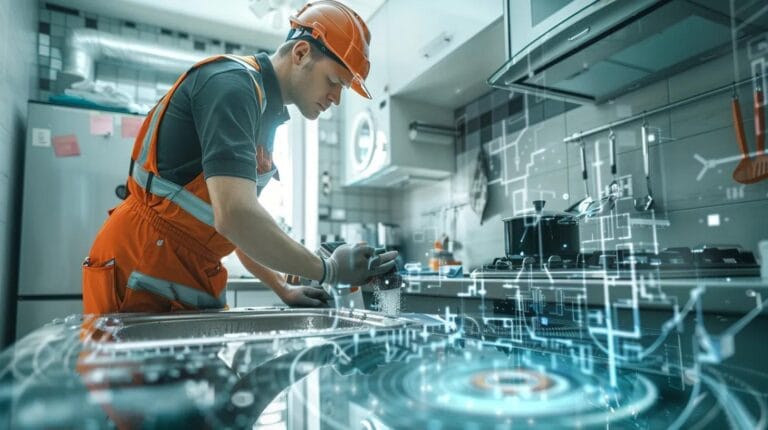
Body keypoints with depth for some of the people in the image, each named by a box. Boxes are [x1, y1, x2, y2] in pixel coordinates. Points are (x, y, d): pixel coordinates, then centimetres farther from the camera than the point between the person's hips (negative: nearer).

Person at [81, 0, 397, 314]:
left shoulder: (262, 111, 13)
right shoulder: (232, 83, -16)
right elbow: (235, 215, -31)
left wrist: (283, 289, 11)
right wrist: (328, 270, -19)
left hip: (189, 281, 9)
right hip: (141, 278, -9)